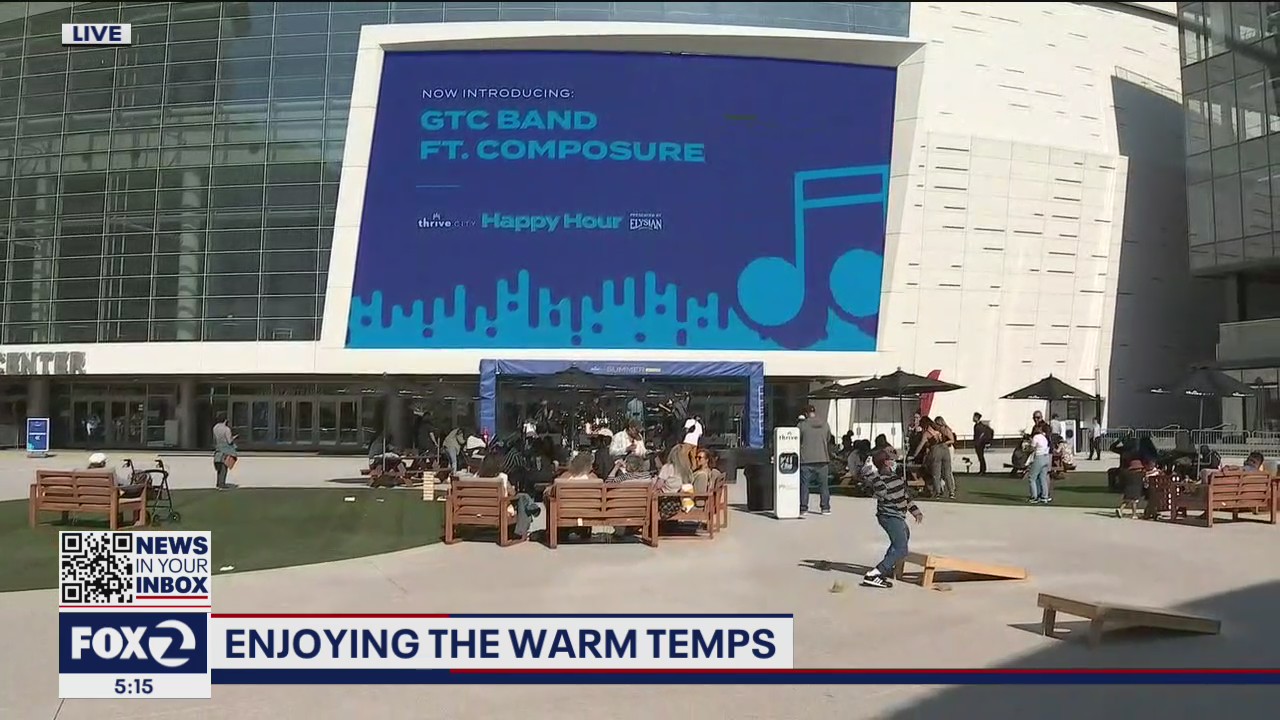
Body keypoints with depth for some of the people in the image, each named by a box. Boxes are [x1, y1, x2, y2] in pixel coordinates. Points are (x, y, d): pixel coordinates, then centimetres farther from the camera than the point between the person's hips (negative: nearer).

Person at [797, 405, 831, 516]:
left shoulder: (802, 425, -6)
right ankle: (825, 508, 11)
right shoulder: (825, 424, 3)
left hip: (806, 459, -3)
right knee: (824, 484, 10)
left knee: (804, 484, 3)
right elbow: (828, 440, 13)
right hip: (822, 458, 3)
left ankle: (803, 508, 2)